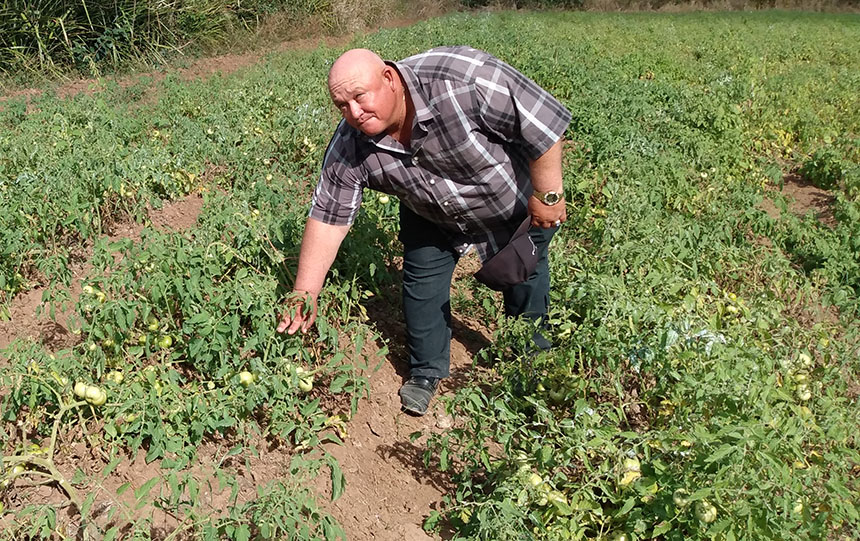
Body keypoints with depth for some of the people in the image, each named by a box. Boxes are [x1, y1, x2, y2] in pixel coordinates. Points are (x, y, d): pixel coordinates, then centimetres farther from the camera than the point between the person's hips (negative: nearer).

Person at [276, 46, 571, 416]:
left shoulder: (464, 80, -43)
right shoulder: (349, 148, -26)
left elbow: (543, 123, -34)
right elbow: (327, 219, -20)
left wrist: (547, 196, -27)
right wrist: (304, 295, -23)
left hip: (515, 203, -2)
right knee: (422, 281, 3)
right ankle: (425, 372, 27)